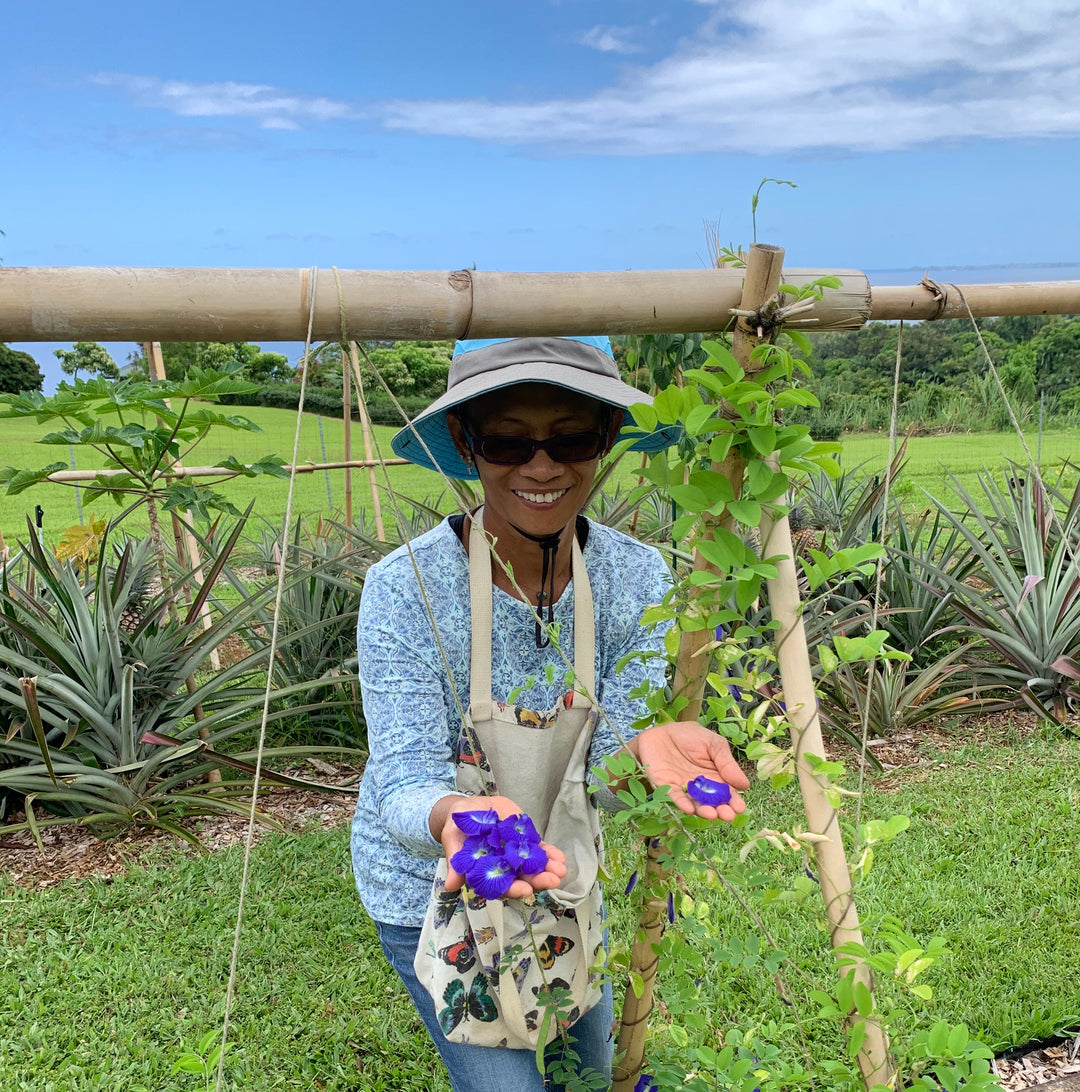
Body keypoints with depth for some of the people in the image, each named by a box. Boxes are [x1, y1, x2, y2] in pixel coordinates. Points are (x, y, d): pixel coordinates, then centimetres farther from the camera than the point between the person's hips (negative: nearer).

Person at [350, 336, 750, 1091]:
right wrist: (456, 816, -53)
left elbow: (606, 771, -17)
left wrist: (646, 749, -41)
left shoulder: (637, 578, -18)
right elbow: (404, 780, -29)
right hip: (433, 890, -4)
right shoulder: (407, 588, -28)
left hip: (559, 875, 5)